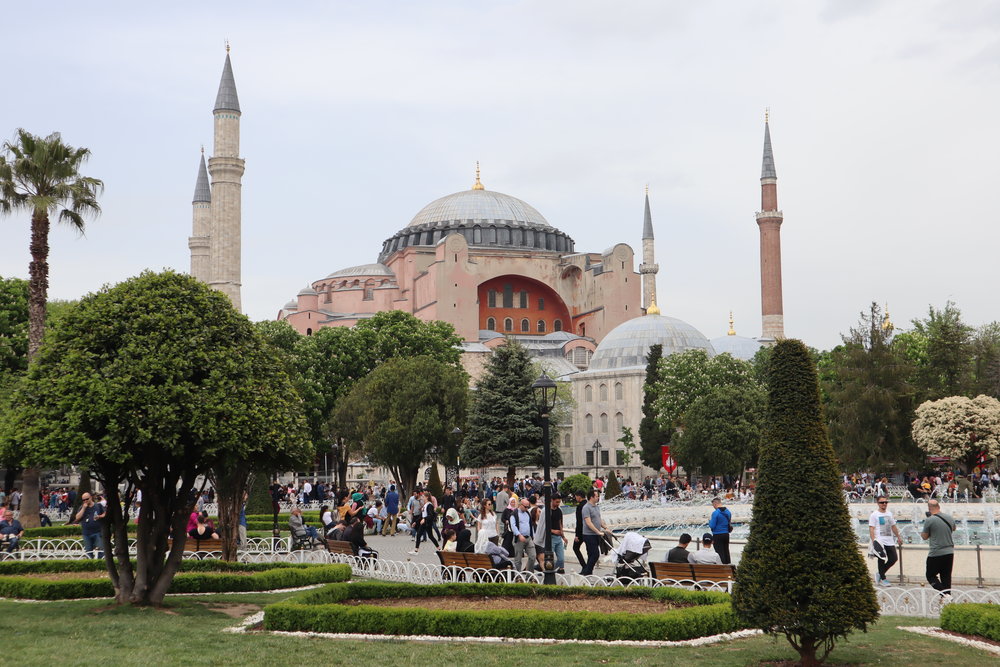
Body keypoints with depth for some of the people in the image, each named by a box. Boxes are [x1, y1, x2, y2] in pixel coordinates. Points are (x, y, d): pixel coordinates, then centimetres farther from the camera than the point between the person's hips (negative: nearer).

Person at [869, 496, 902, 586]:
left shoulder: (889, 514, 16)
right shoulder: (874, 515, -4)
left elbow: (893, 526, 27)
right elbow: (871, 529, -10)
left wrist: (898, 537, 28)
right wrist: (873, 541, -20)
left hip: (890, 541, 6)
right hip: (880, 541, -6)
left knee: (893, 559, 3)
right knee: (882, 560, -3)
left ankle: (880, 574, 19)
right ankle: (882, 579, 7)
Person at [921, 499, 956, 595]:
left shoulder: (929, 520, -14)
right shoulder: (949, 518, 5)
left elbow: (925, 536, -3)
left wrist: (921, 533, 15)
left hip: (935, 554, -6)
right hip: (949, 553, 6)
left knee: (931, 576, 5)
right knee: (946, 577, 15)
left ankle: (944, 593, -13)